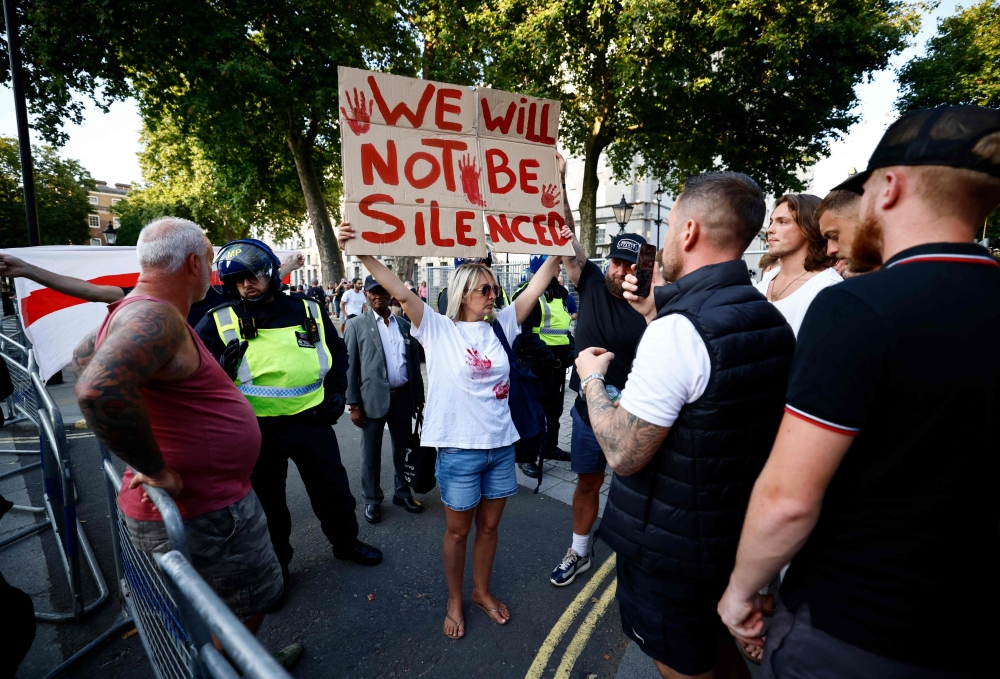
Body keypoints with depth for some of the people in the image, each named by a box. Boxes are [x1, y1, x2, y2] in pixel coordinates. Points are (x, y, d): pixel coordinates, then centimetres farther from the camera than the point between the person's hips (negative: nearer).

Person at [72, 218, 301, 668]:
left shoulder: (136, 310, 6)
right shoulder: (155, 317, -26)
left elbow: (83, 356, 24)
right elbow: (99, 389, -42)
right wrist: (157, 471, -29)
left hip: (208, 499, 10)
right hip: (202, 514, -10)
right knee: (242, 615, 12)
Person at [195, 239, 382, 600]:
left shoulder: (309, 311, 1)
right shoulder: (220, 322, -5)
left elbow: (338, 351, 14)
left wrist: (336, 391, 5)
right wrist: (221, 367, -20)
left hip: (312, 421, 2)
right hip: (258, 429, -1)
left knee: (333, 489, 16)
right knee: (266, 501, 17)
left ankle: (346, 542, 43)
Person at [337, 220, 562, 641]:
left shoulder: (501, 326, 2)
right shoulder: (437, 329, -8)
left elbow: (537, 288, 2)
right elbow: (400, 292, -18)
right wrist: (361, 252, -27)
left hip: (501, 446, 4)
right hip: (459, 449, -4)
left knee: (489, 527, 21)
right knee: (458, 531, 16)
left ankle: (481, 591, 45)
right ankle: (454, 601, 41)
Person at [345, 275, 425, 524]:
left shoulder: (404, 325, 8)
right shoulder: (356, 325, -2)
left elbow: (414, 363, 10)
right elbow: (349, 366, -5)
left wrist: (419, 397, 9)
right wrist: (354, 404, -9)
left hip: (402, 396, 3)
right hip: (373, 398, -3)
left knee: (403, 449, 16)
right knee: (371, 453, 11)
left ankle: (402, 492, 35)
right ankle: (372, 500, 28)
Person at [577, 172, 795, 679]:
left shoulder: (678, 329, -29)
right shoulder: (772, 319, -1)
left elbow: (623, 455, -25)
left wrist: (591, 378, -11)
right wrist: (655, 316, 8)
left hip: (672, 547, -8)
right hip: (741, 533, 8)